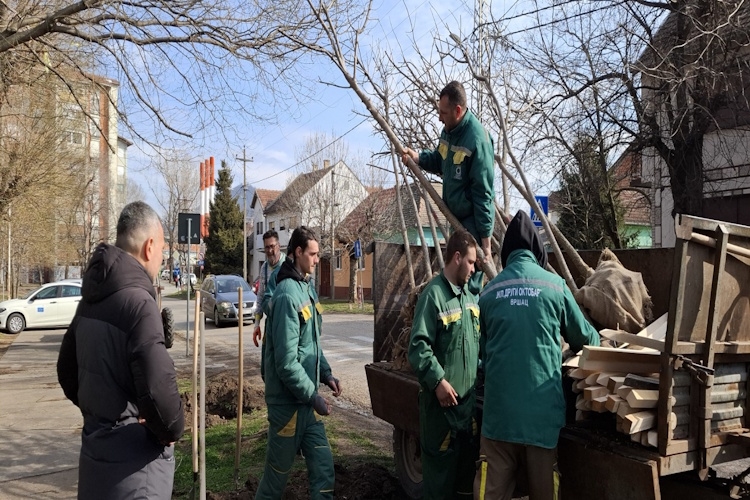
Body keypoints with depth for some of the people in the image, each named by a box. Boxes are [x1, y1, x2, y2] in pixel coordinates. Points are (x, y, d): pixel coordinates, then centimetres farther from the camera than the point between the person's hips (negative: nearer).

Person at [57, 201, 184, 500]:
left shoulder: (91, 299, 6)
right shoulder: (137, 301, -22)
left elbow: (67, 369, 18)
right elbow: (157, 387, -31)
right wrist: (172, 430, -13)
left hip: (95, 447, 8)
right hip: (131, 460, -8)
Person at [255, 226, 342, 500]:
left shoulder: (307, 288, 9)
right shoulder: (288, 295, -22)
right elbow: (286, 363, -24)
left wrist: (325, 373, 7)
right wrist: (313, 397, -17)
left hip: (306, 399, 8)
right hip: (289, 402, -8)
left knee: (323, 468, 11)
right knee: (278, 472, 10)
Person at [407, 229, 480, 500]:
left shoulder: (470, 296, 11)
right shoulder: (433, 294, -15)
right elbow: (418, 345, -20)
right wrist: (438, 380, -23)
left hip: (469, 394, 8)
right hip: (442, 396, -8)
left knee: (469, 455, 19)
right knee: (441, 460, 3)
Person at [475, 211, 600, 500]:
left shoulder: (490, 290, 4)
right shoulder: (554, 285, -1)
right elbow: (583, 336, 11)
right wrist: (596, 341, 35)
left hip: (499, 400, 1)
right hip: (541, 401, -1)